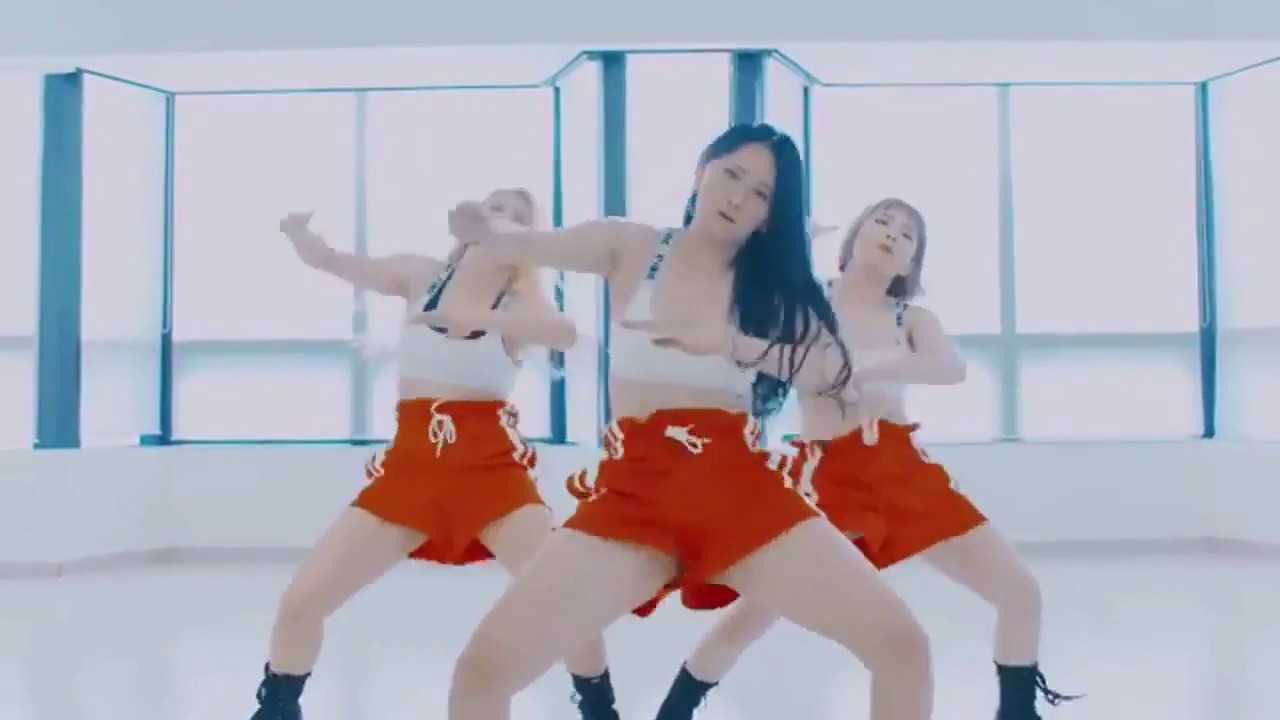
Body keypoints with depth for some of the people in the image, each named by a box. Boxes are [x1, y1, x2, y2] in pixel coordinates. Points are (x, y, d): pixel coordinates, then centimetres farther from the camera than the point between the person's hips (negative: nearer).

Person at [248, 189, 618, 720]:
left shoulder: (522, 299, -3)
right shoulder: (421, 276, 7)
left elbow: (565, 333, -27)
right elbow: (330, 261, 6)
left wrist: (478, 316, -40)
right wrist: (297, 233, -11)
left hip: (491, 462, -2)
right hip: (411, 461, 3)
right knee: (300, 602, -2)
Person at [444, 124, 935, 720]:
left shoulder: (773, 285, 11)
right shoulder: (631, 248, 8)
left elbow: (832, 373, -4)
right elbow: (537, 247, -5)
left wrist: (728, 345, -16)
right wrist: (483, 234, -27)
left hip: (741, 486, 2)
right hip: (635, 488, -1)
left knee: (902, 645, -8)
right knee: (484, 667, -15)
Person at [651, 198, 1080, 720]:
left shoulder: (913, 319, 9)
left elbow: (953, 369, -13)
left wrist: (859, 365, -27)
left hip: (906, 470, 4)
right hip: (827, 475, -4)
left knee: (1020, 593, 1)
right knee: (749, 616, -7)